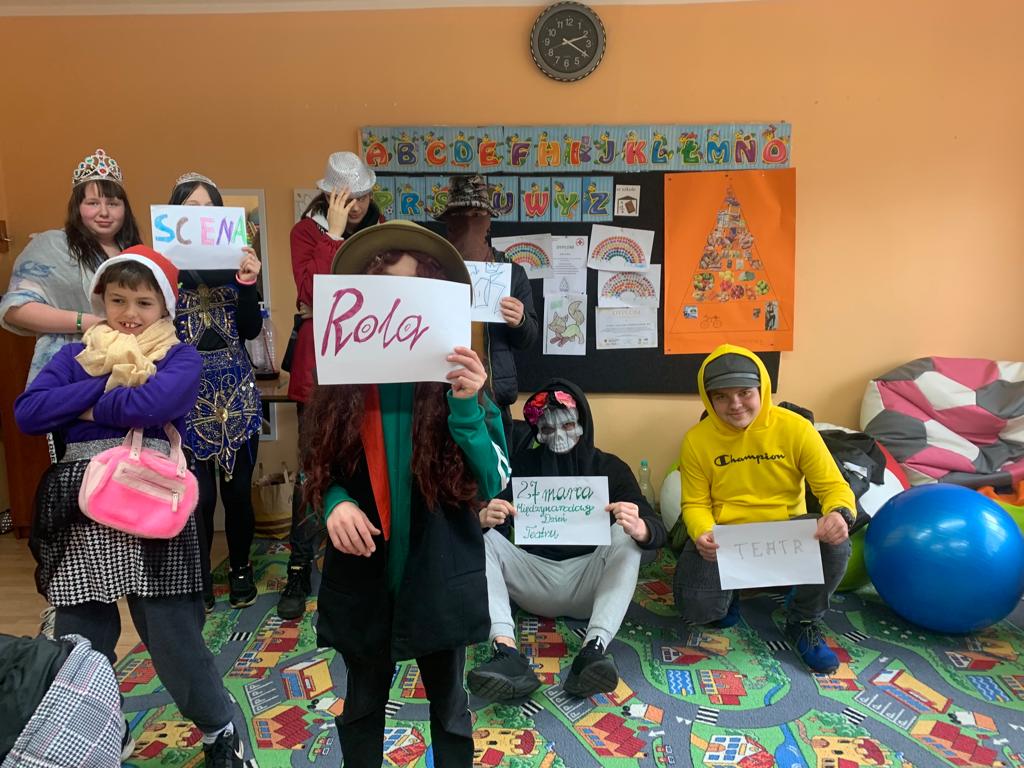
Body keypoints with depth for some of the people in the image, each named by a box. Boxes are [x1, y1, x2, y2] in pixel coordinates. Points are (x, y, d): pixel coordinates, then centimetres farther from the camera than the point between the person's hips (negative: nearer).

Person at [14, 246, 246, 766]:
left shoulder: (180, 358, 2)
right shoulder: (76, 355, 13)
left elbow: (155, 404, -19)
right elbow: (26, 413, -2)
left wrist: (88, 408, -4)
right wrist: (106, 383, -8)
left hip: (152, 506, -4)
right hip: (82, 509, 4)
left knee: (172, 634, 0)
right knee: (77, 639, 13)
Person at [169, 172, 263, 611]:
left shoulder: (234, 261, 6)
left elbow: (251, 330, 0)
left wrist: (248, 282, -14)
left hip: (235, 388, 2)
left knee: (238, 488, 8)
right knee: (198, 493, 0)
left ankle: (240, 570, 27)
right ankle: (199, 581, 19)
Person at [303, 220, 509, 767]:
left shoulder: (456, 379, -10)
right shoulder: (342, 379, -6)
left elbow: (495, 484, -13)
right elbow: (320, 471, 4)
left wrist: (467, 408, -26)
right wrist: (335, 503, -18)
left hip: (440, 576, -1)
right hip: (362, 576, 2)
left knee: (448, 704, 19)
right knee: (362, 702, 22)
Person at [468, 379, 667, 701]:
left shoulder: (610, 468, 2)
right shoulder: (521, 464, 3)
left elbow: (657, 532, -10)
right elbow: (491, 524, -6)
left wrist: (637, 527, -35)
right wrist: (484, 518, -32)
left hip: (589, 583, -1)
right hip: (532, 579, 1)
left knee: (626, 536, -25)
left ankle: (593, 650, -42)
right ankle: (506, 652, -39)